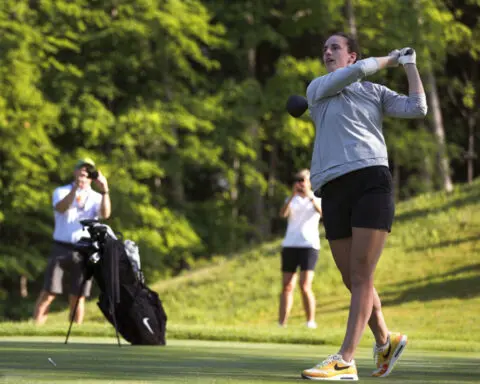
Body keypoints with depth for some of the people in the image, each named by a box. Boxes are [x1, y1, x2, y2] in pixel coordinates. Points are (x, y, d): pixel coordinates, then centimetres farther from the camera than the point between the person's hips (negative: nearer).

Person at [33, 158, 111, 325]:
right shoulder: (62, 192, 6)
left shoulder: (96, 197, 10)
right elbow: (61, 208, -17)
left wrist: (104, 191, -26)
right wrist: (76, 187, -29)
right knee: (49, 292, -8)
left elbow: (105, 214, -11)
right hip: (61, 248, -2)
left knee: (78, 296, 2)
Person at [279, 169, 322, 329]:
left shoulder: (317, 201, 9)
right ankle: (281, 324, 4)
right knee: (287, 287, 2)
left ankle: (311, 322, -9)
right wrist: (293, 195, -21)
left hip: (309, 245, -3)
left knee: (305, 286, -16)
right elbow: (283, 214, -6)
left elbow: (321, 211, -16)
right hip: (289, 245, 3)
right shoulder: (291, 201, 16)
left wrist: (310, 197, -33)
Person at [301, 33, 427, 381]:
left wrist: (409, 65, 8)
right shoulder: (317, 89, 15)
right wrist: (388, 60, 13)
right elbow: (356, 72, 0)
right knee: (352, 279, 5)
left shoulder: (376, 92, 16)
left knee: (360, 276, -12)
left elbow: (416, 109, 4)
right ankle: (386, 341, 27)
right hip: (334, 190, 3)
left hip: (372, 182, -3)